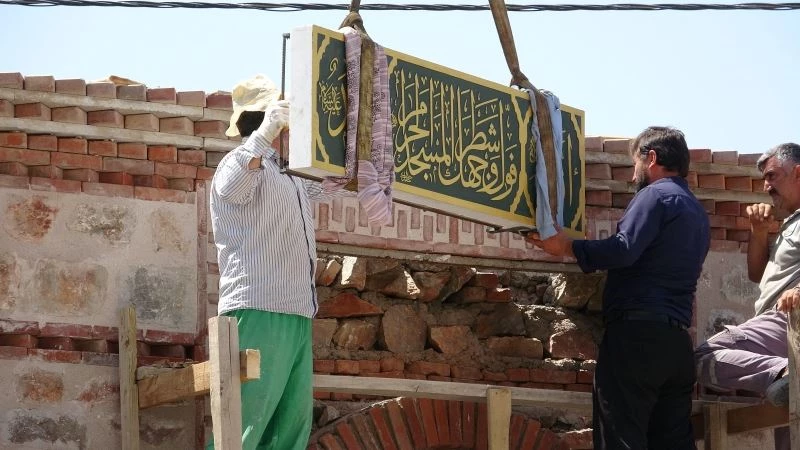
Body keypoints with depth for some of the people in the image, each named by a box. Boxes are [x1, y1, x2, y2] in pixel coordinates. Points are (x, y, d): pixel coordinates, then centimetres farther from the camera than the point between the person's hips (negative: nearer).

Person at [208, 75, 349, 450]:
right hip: (259, 311, -9)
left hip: (296, 316, 9)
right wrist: (265, 133, -32)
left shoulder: (291, 173, 23)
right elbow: (230, 187, -29)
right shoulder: (246, 162, -5)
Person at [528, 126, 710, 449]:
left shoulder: (656, 195, -4)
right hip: (678, 339, 9)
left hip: (638, 332, -9)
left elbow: (624, 250, -17)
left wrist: (568, 247, -7)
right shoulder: (697, 212, 23)